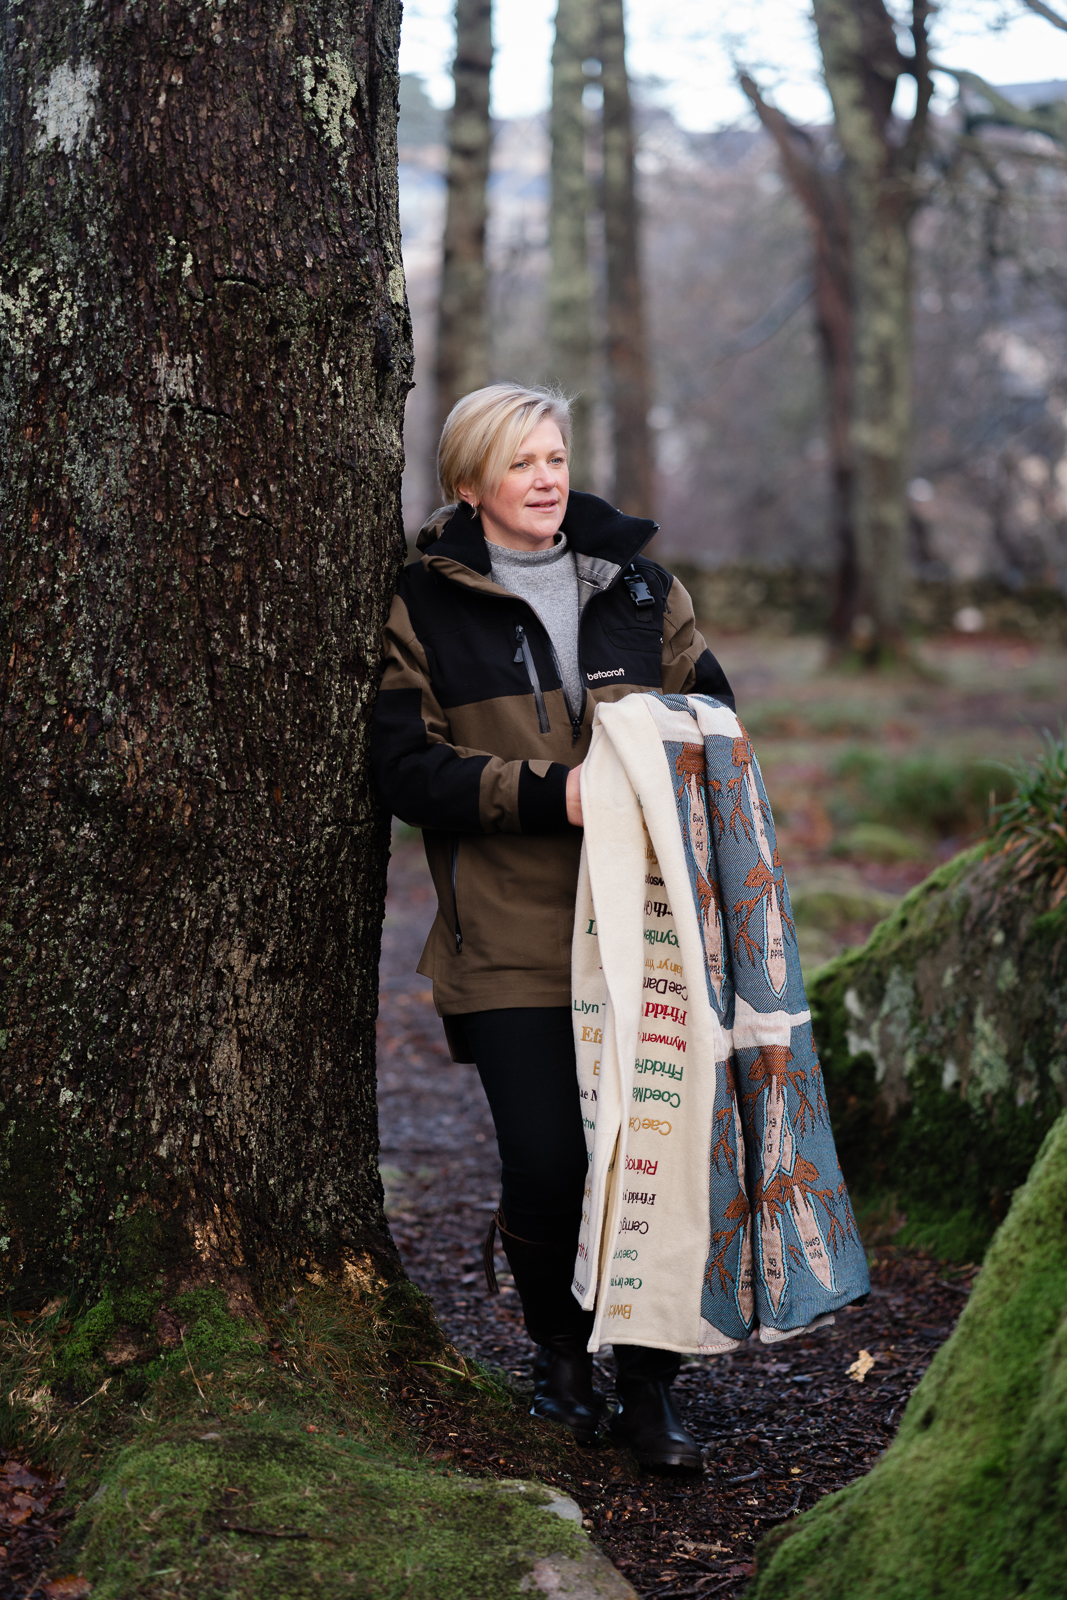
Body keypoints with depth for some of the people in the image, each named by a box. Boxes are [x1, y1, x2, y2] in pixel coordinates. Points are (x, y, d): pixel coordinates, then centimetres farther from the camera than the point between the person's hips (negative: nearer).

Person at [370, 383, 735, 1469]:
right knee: (544, 1166, -7)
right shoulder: (425, 609, 3)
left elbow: (712, 713, 18)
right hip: (511, 939, -2)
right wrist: (548, 792, -16)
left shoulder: (639, 585, 13)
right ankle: (561, 1356, 22)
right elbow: (407, 769, -4)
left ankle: (647, 1390, 16)